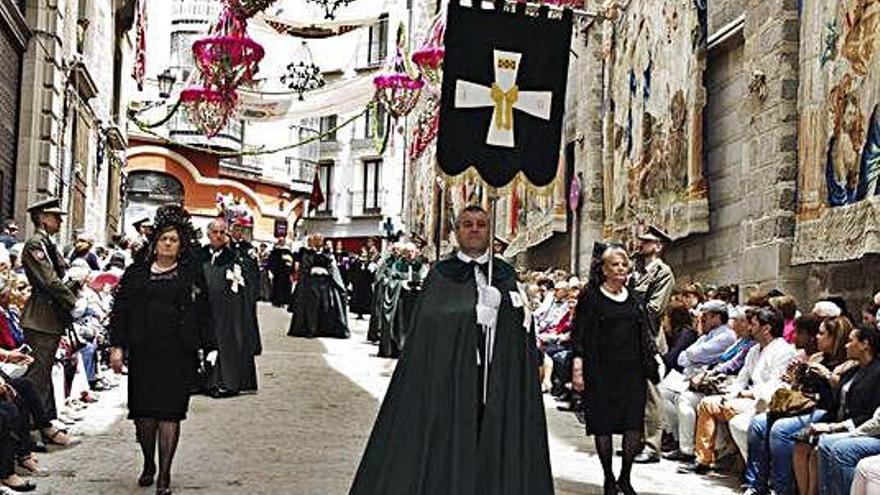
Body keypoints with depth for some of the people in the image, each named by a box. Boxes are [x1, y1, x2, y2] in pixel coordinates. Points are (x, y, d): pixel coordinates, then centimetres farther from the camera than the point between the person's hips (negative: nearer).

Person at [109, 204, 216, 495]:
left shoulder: (191, 275, 7)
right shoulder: (136, 274, 10)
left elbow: (203, 314, 5)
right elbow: (120, 310, 9)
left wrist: (209, 348, -1)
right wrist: (117, 345, 1)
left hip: (178, 354, -2)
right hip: (142, 353, 2)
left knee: (169, 413, -5)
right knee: (144, 412, 5)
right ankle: (148, 465, 27)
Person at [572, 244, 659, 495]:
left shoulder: (635, 299, 13)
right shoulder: (591, 297, -1)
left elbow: (645, 335, 19)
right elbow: (579, 334, -4)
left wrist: (654, 357, 7)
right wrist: (577, 366, -12)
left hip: (632, 370, 4)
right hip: (601, 371, -3)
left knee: (634, 426, -2)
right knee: (603, 426, 2)